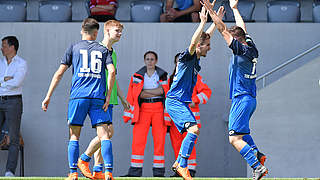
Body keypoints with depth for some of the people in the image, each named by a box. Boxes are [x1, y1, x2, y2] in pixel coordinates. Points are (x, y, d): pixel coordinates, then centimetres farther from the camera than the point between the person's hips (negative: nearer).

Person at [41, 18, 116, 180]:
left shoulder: (74, 48, 11)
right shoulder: (103, 50, 13)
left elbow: (59, 73, 7)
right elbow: (112, 71, -1)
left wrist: (48, 96, 9)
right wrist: (108, 97, 1)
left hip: (78, 96, 0)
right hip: (98, 97, 0)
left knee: (74, 136, 7)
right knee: (104, 135, -3)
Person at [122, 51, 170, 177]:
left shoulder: (162, 75, 9)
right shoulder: (138, 76, 9)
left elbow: (162, 90, -6)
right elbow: (137, 93, -3)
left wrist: (144, 92, -6)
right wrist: (155, 93, -6)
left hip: (159, 109, 0)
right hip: (143, 109, 0)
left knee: (159, 140, -5)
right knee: (138, 139, -9)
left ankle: (159, 172, -1)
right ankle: (135, 171, -8)